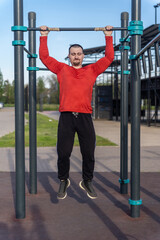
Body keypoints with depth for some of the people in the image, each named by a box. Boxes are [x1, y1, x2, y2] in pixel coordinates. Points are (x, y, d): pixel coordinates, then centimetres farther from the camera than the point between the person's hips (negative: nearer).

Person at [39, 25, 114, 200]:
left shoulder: (92, 70, 16)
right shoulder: (62, 69, 15)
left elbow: (108, 57, 17)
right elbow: (44, 57, 16)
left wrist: (108, 37, 19)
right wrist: (44, 37, 18)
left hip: (85, 117, 1)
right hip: (66, 117, -1)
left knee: (88, 154, 5)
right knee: (63, 154, 2)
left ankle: (87, 182, 23)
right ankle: (63, 181, 22)